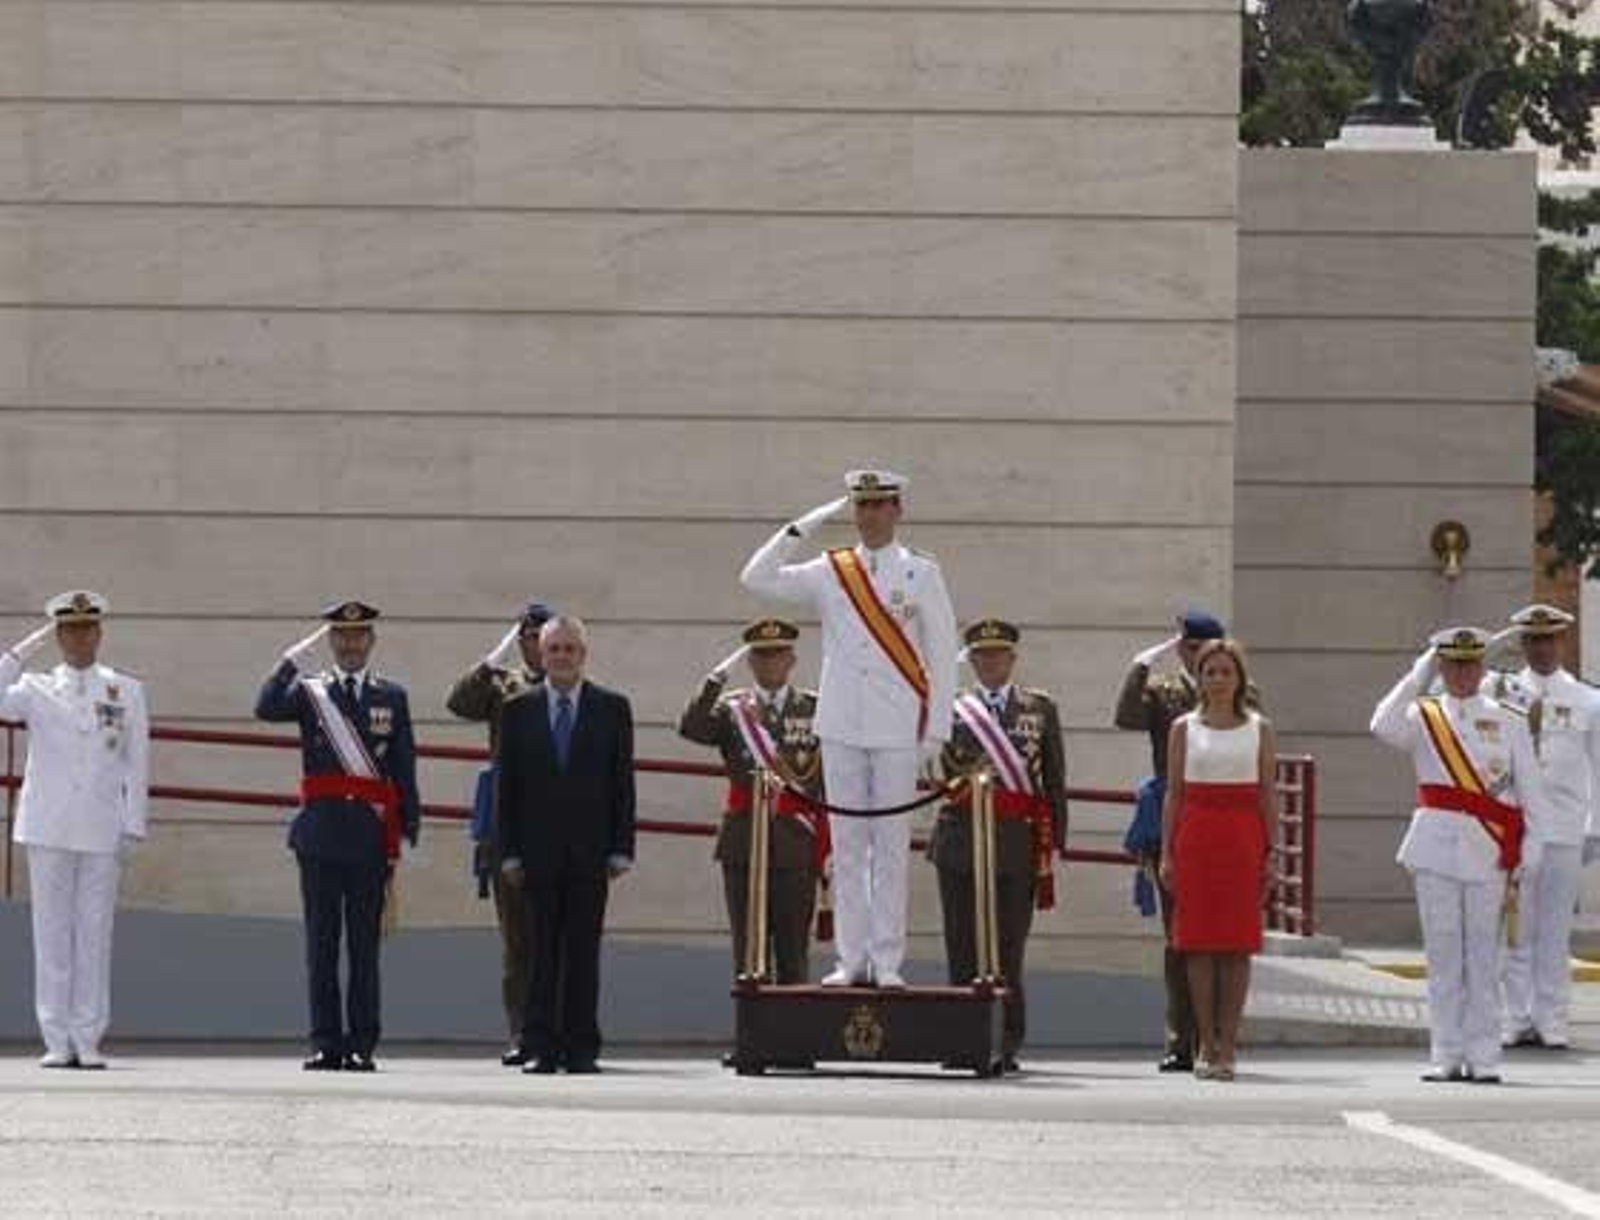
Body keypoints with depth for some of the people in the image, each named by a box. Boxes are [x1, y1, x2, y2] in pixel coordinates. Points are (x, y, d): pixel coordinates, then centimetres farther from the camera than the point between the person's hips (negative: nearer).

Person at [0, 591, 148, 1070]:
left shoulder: (126, 692, 9)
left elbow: (136, 764, 7)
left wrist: (132, 828, 1)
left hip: (101, 829, 0)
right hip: (49, 827, 0)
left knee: (95, 932, 0)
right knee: (52, 932, 0)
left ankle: (88, 1040, 3)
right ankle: (57, 1041, 3)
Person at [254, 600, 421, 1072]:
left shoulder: (392, 697, 10)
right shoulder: (309, 691, 9)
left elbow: (405, 770, 8)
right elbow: (266, 709, -12)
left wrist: (409, 833, 1)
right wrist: (295, 658, -15)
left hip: (371, 834, 0)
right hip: (320, 832, 0)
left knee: (365, 944, 1)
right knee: (321, 943, 1)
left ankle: (362, 1045, 4)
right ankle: (326, 1044, 4)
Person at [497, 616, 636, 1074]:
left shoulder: (612, 709, 6)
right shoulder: (518, 711, 7)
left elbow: (623, 782, 5)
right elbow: (508, 786, 6)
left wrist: (621, 848, -3)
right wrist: (509, 851, -2)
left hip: (590, 851, 0)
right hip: (538, 848, 0)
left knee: (584, 951, 0)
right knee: (541, 952, 0)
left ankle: (581, 1048, 3)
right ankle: (540, 1047, 1)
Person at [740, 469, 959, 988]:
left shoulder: (921, 574, 3)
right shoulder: (830, 574, 8)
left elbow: (942, 654, 2)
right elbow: (757, 578, 1)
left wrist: (936, 730, -3)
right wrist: (802, 528, -6)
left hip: (898, 730, -2)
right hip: (841, 727, 2)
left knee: (891, 846, -1)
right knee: (847, 846, 3)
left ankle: (887, 961, 1)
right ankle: (852, 960, 6)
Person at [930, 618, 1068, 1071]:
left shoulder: (1040, 708, 9)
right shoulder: (952, 708, 9)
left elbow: (1054, 780, 8)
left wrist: (1053, 843, 4)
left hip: (1018, 842, -1)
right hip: (960, 841, 1)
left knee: (1009, 948, -3)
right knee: (963, 949, 3)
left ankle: (1007, 1044, 1)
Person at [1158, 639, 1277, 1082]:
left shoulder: (1259, 729, 7)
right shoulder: (1184, 728, 8)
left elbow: (1269, 795, 5)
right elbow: (1173, 794, 7)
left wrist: (1271, 854, -1)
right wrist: (1166, 853, 0)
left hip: (1242, 840, 0)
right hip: (1195, 838, 0)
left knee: (1237, 944, -2)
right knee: (1198, 941, -1)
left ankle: (1227, 1045, 0)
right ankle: (1207, 1044, 5)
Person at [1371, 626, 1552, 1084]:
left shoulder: (1508, 724, 8)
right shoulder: (1424, 719, 7)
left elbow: (1531, 792, 6)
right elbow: (1384, 728, -15)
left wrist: (1531, 852, -2)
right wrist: (1419, 676, -14)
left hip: (1487, 853, -1)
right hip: (1435, 849, 1)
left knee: (1482, 956, 0)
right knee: (1442, 955, 3)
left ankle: (1483, 1058, 3)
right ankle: (1446, 1056, 7)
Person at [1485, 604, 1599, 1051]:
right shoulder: (1501, 692, 8)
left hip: (1564, 827, 0)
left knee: (1555, 930, 0)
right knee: (1513, 927, 0)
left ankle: (1551, 1022, 5)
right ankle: (1515, 1020, 5)